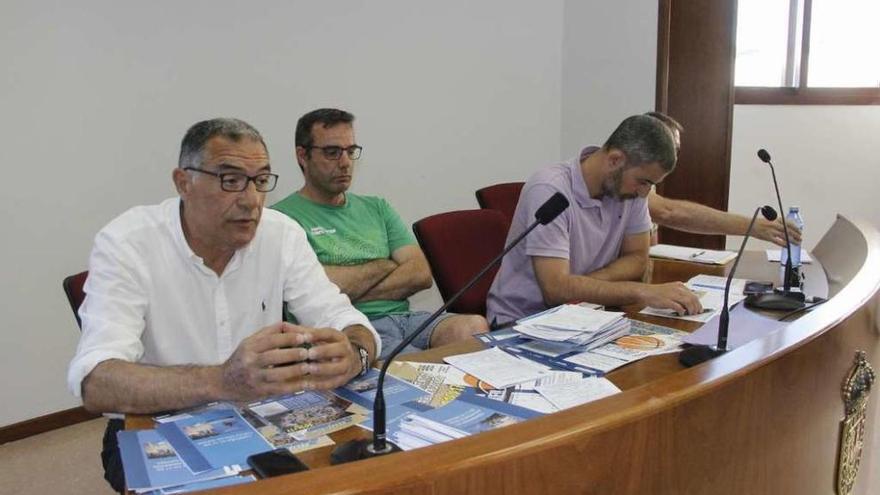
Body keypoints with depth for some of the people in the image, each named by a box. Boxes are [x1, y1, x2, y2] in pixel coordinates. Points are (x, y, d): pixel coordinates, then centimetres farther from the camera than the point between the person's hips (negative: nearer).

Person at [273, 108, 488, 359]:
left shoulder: (377, 208, 21)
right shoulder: (283, 217, 2)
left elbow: (421, 273, 9)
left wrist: (349, 291, -5)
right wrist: (383, 266, 3)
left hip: (400, 314, 6)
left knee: (474, 327, -26)